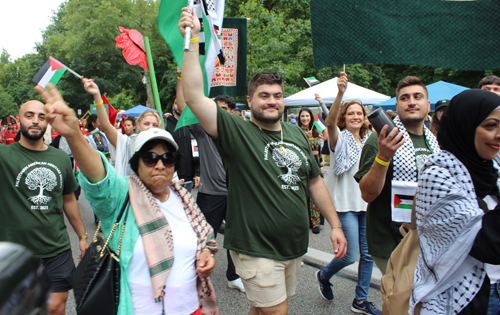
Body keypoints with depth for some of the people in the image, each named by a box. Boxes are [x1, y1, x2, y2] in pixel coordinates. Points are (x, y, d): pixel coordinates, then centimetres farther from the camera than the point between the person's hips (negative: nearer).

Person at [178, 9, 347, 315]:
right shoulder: (237, 131, -11)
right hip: (256, 249, -5)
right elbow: (194, 96, -22)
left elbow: (315, 181, 13)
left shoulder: (297, 134, 7)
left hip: (296, 245, 6)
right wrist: (192, 41, -26)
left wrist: (335, 225, 10)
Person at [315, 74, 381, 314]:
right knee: (350, 255, -6)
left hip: (367, 202, 6)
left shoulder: (368, 140, 12)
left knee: (368, 254, 9)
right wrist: (340, 93, -41)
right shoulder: (340, 138, -6)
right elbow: (329, 122, -28)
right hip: (345, 203, -6)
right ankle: (323, 275, 26)